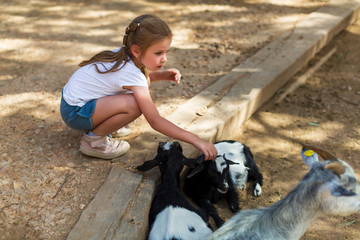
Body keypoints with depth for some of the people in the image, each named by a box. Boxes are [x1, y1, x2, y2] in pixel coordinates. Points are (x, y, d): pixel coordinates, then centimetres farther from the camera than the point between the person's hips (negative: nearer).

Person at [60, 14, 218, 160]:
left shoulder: (126, 55, -3)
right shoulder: (131, 73, -28)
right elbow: (154, 121, -31)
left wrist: (162, 75, 2)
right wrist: (195, 140, -33)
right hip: (74, 112, -9)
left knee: (144, 81, 3)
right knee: (135, 104, -29)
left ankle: (98, 123, 12)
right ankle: (93, 140, -8)